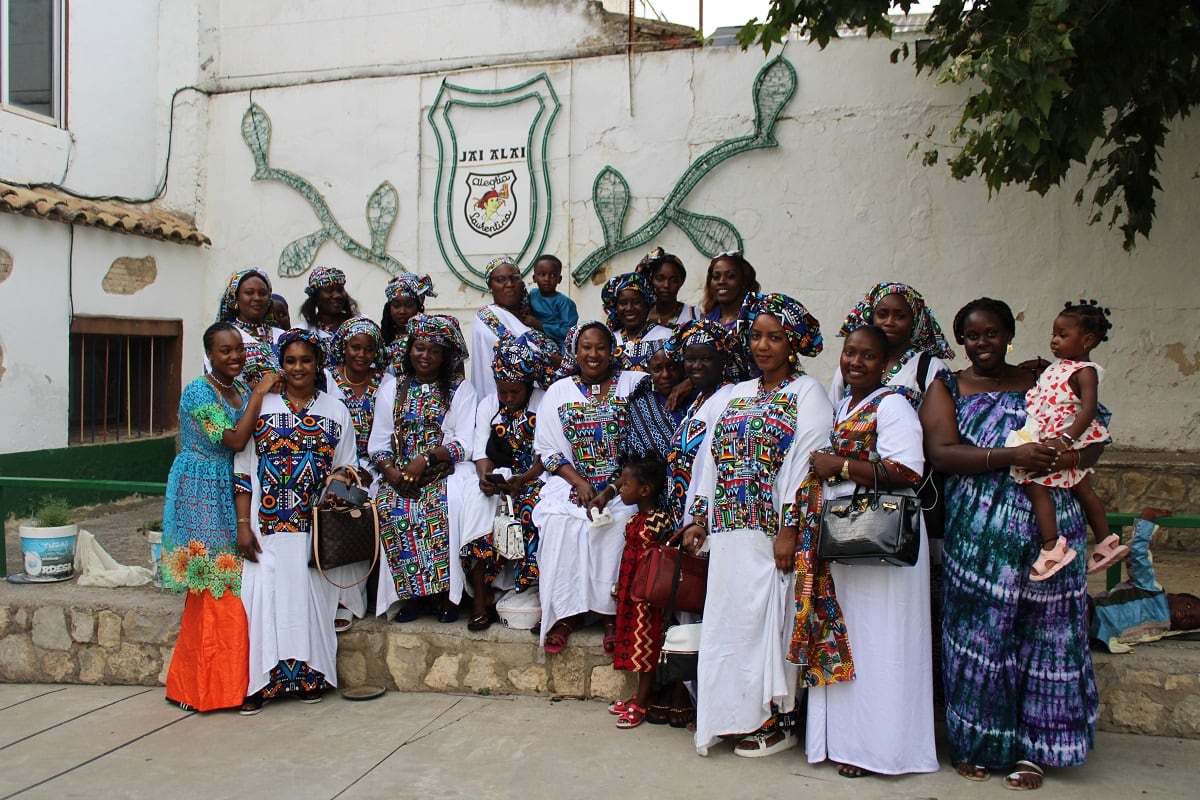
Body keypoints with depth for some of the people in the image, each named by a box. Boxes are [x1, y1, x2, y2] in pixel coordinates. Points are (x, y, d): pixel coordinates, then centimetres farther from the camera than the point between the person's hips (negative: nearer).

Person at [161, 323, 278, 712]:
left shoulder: (243, 391, 12)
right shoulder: (198, 392, -11)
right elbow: (235, 440, -22)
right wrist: (259, 394, -16)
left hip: (230, 493, 7)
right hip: (200, 494, -7)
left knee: (226, 586, 7)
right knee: (213, 589, -5)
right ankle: (206, 685, 5)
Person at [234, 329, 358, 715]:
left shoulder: (335, 412, 8)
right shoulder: (261, 407, 5)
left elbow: (345, 470, 11)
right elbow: (243, 470, 3)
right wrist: (243, 524, -4)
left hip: (316, 525, 1)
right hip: (268, 524, 0)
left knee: (310, 596, 2)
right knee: (264, 594, -4)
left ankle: (309, 675, 14)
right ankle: (259, 680, 4)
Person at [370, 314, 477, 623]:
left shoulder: (461, 389, 9)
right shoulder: (392, 391, 17)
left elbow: (464, 444, -3)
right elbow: (378, 445, 9)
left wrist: (425, 459, -17)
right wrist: (390, 471, -12)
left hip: (446, 471, -2)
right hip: (400, 474, 3)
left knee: (445, 505, -33)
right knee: (389, 507, -28)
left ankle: (445, 590, -18)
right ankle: (410, 592, -14)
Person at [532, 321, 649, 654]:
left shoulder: (633, 384, 4)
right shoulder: (559, 392, 11)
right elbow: (549, 449, 6)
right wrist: (579, 483, -11)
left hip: (622, 482, -1)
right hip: (572, 481, 2)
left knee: (619, 521, -30)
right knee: (559, 521, -26)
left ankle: (615, 613, -17)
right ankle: (566, 612, -13)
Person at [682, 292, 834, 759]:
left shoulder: (807, 393, -1)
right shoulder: (738, 394, 19)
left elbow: (807, 463, -10)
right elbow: (711, 459, 18)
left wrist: (790, 529, -17)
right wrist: (699, 518, 11)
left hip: (771, 531, -6)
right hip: (730, 529, 6)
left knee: (767, 615, -3)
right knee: (729, 617, 5)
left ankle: (775, 721, 10)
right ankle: (738, 716, 16)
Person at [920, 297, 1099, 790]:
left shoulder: (1040, 383, 13)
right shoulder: (946, 389, 8)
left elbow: (1091, 439, 12)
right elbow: (941, 452, -8)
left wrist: (1070, 459, -12)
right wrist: (1012, 457, -19)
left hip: (1047, 527, 2)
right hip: (978, 532, -1)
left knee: (1042, 633, 3)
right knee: (978, 633, 1)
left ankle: (1030, 749, 15)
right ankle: (973, 743, 15)